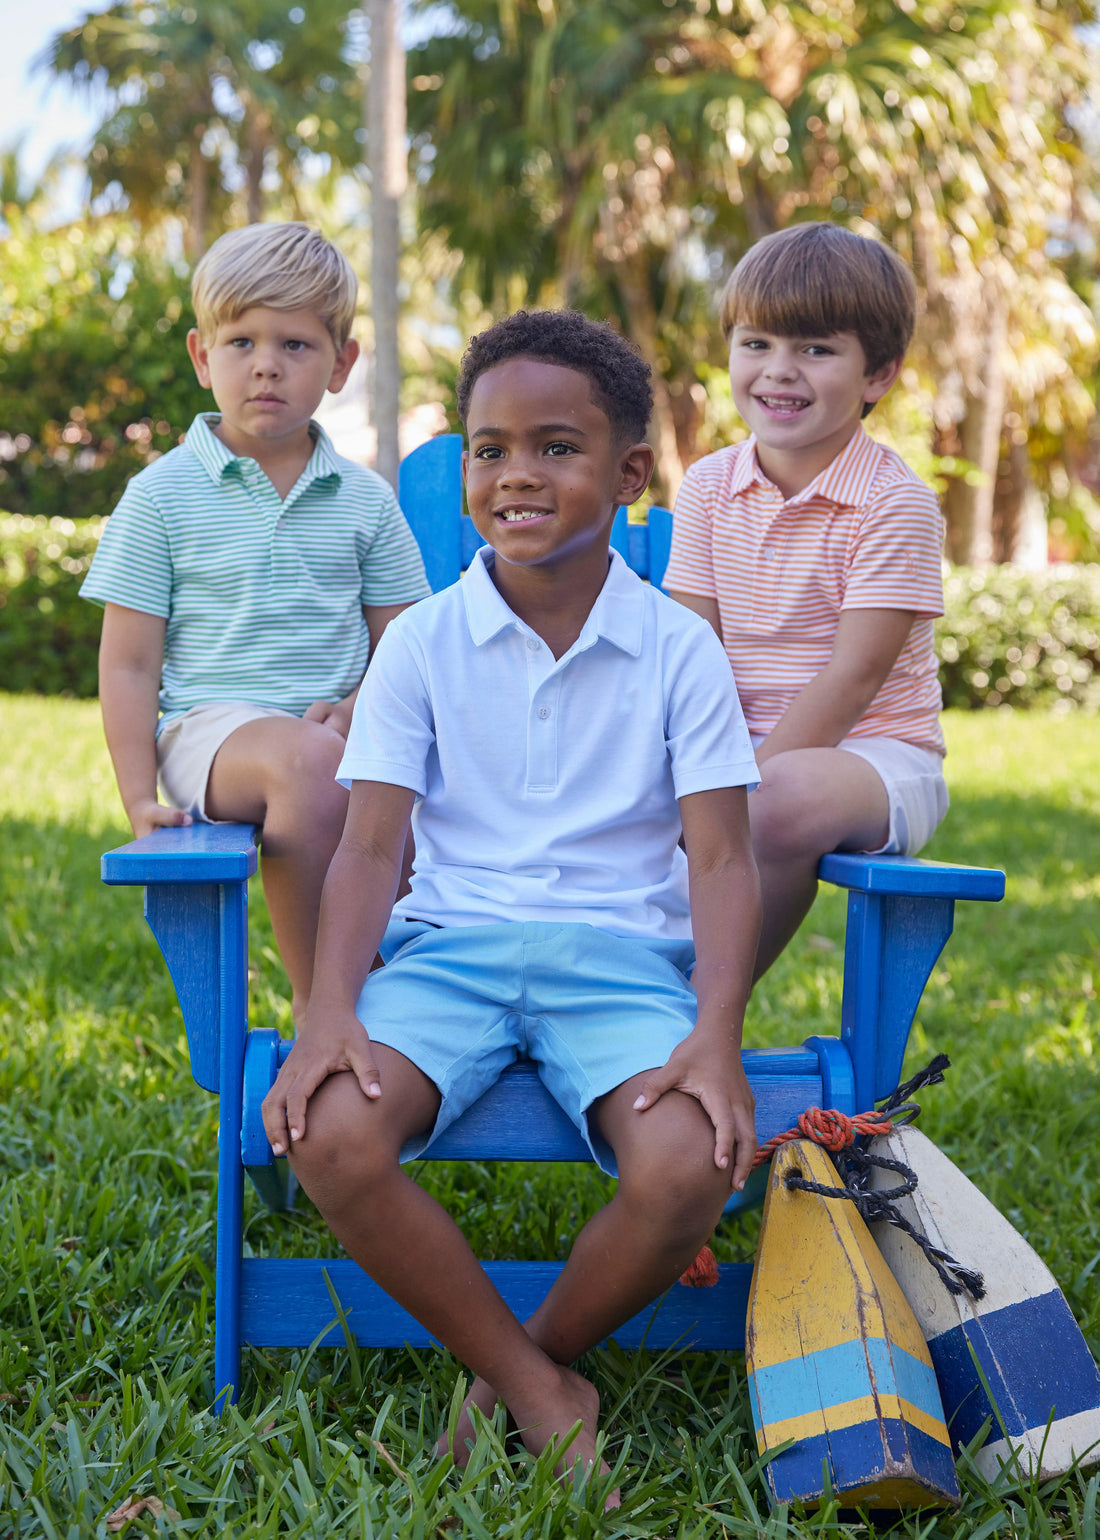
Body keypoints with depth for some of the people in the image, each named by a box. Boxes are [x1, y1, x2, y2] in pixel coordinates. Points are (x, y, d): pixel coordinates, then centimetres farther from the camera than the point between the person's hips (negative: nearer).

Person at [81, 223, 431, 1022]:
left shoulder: (364, 500, 14)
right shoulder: (163, 495, 6)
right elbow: (128, 666, 4)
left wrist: (357, 707, -11)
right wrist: (141, 800, -6)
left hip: (340, 731, 3)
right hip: (209, 727, -3)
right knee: (309, 764, -37)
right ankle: (319, 1013, -27)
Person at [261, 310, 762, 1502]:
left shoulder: (680, 649, 3)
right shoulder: (420, 644, 5)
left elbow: (720, 858, -2)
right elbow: (371, 844, 0)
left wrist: (716, 1034, -19)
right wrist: (330, 1010, -18)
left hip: (624, 952, -1)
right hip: (451, 943, 1)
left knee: (689, 1169, -30)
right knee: (329, 1138, -29)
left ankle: (526, 1362, 1)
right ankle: (542, 1397, -10)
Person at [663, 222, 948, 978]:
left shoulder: (896, 502, -12)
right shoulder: (708, 486, 5)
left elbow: (854, 673, -17)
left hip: (877, 754, -5)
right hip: (743, 748, 5)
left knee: (788, 798, -36)